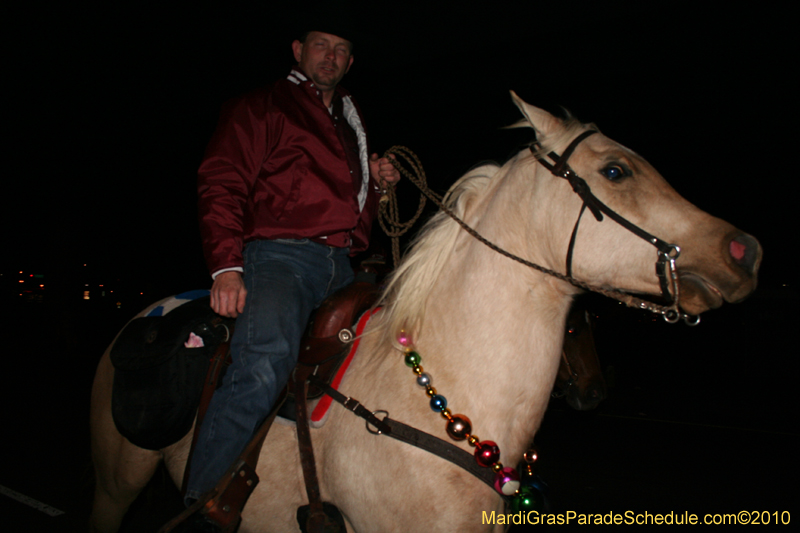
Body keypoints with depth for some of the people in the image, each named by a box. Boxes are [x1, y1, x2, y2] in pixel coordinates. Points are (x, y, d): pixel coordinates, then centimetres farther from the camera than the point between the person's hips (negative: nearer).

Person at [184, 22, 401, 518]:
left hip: (342, 266, 7)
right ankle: (202, 505, -23)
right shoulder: (261, 108, 10)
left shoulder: (352, 126, 31)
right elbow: (221, 185, -2)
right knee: (265, 361, -32)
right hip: (279, 254, -7)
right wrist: (226, 266, -16)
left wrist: (378, 183, 17)